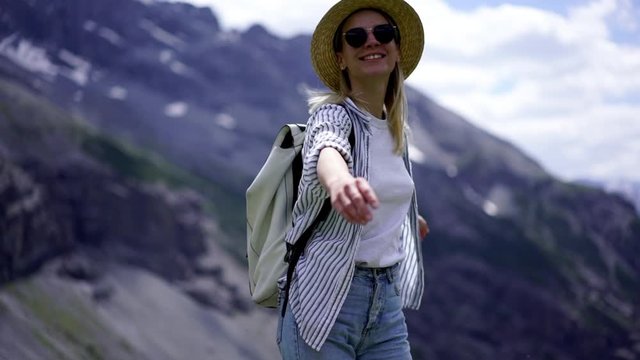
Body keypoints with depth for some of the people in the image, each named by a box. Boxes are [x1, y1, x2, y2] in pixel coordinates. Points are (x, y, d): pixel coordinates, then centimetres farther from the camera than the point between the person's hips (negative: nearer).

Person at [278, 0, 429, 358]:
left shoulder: (397, 129, 8)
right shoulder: (333, 113, -13)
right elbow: (327, 149, -37)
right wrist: (340, 181, -61)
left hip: (387, 303, 6)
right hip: (325, 300, -6)